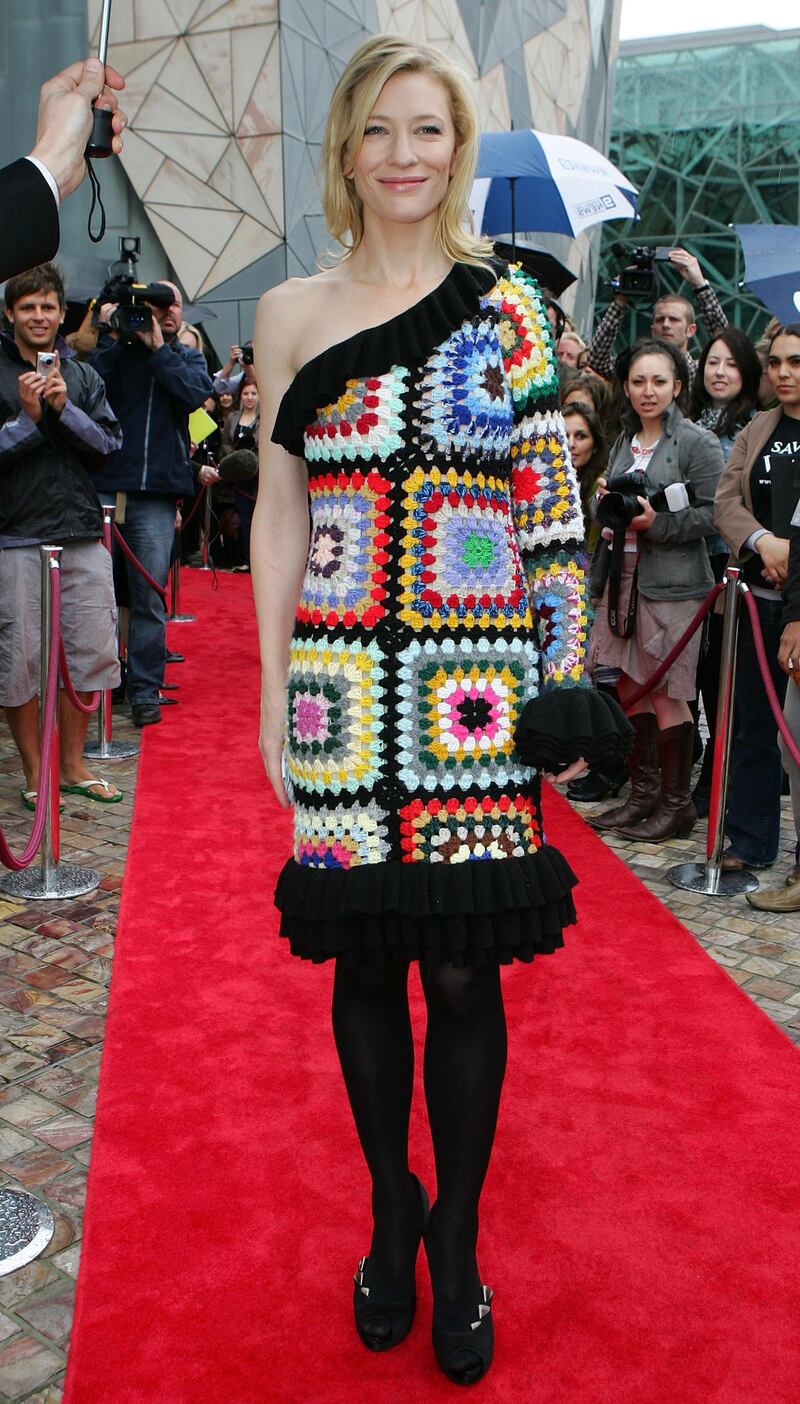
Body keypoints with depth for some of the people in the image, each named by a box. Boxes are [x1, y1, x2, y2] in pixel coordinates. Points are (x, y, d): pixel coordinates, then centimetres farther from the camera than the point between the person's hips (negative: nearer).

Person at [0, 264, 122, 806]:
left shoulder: (83, 376, 12)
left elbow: (109, 445, 2)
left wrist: (64, 409, -10)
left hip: (83, 535, 4)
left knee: (91, 649, 6)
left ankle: (74, 763, 21)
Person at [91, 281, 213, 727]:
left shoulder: (188, 358, 17)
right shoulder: (117, 350, 11)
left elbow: (196, 393, -5)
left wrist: (157, 348, -4)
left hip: (155, 495, 1)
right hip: (103, 486, -1)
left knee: (150, 597, 0)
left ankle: (145, 690, 6)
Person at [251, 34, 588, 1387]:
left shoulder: (508, 306, 4)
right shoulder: (292, 313, 8)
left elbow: (553, 516, 2)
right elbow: (278, 517, 9)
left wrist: (567, 687, -1)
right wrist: (273, 691, 6)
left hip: (477, 688, -1)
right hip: (343, 684, 2)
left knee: (464, 970, 2)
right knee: (364, 959, 9)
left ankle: (458, 1237, 24)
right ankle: (393, 1212, 31)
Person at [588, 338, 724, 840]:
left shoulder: (698, 442, -5)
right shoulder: (624, 443, 15)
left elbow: (712, 513, -11)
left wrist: (656, 524, -21)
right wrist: (605, 501, 1)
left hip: (672, 584, -6)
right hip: (624, 578, 7)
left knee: (666, 695, -3)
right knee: (630, 689, 8)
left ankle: (677, 803, 10)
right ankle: (643, 794, 20)